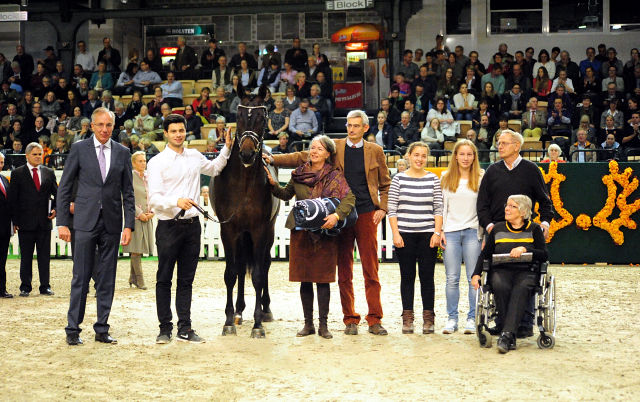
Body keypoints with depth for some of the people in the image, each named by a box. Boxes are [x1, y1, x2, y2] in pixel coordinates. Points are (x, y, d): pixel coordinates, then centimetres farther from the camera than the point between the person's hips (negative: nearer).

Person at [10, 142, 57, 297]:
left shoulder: (49, 173, 11)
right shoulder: (17, 173, 3)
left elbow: (56, 194, 14)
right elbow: (13, 199, 1)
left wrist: (55, 209, -5)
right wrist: (15, 220, -5)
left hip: (44, 221, 2)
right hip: (26, 221, -2)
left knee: (44, 255, 5)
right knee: (26, 256, 3)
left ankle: (45, 286, 10)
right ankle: (25, 287, 10)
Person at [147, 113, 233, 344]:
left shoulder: (195, 157, 9)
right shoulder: (157, 162, -6)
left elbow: (214, 169, 31)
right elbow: (154, 199, -13)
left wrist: (227, 149, 18)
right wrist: (176, 201, -29)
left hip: (191, 225, 4)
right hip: (168, 226, -4)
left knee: (186, 280, 9)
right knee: (164, 279, 2)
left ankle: (185, 329, 13)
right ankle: (165, 329, 10)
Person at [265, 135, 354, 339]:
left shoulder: (335, 176, -1)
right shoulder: (299, 173, 9)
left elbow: (349, 198, -11)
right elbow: (286, 194, 21)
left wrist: (336, 216, -26)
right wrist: (273, 184, 3)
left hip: (325, 232, -3)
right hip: (301, 231, 3)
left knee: (322, 278, -1)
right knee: (304, 279, 6)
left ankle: (323, 325, 6)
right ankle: (308, 323, 16)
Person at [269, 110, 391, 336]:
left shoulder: (375, 151, 8)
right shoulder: (334, 147, 7)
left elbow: (386, 184, 14)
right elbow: (302, 158, 2)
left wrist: (382, 208, 1)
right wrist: (273, 159, -9)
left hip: (367, 215, -1)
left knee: (371, 270, -1)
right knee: (344, 272, 4)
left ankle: (374, 320, 5)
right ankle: (350, 320, 12)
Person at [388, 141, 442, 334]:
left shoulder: (433, 179, 6)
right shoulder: (398, 179, 3)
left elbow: (438, 209, 5)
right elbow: (392, 209, 2)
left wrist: (437, 232, -4)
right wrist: (396, 233, -6)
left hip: (427, 234, 0)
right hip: (405, 234, 0)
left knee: (427, 276, 2)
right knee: (407, 276, 4)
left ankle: (428, 318, 8)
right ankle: (407, 318, 10)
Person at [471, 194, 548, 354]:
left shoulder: (534, 229, 11)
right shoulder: (498, 229, 17)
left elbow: (544, 255, 2)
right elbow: (485, 254, 15)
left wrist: (525, 249, -14)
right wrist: (476, 274, 0)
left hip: (526, 271, -2)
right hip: (501, 270, 2)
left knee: (521, 288, -38)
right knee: (500, 286, -35)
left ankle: (507, 334, -47)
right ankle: (511, 336, -32)